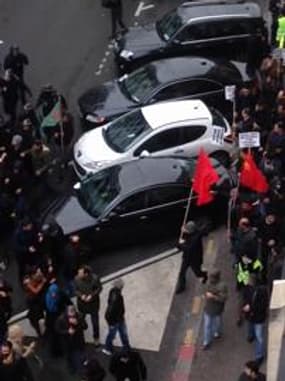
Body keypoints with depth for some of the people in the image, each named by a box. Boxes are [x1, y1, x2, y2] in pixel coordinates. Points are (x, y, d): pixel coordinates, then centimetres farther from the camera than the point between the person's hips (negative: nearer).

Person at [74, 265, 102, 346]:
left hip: (93, 303, -1)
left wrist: (92, 295, -24)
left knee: (95, 321, 13)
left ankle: (96, 338, 35)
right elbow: (75, 290, -7)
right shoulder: (77, 279, -22)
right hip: (81, 303, 1)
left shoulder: (95, 278, -26)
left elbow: (99, 288, -11)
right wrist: (81, 295, -27)